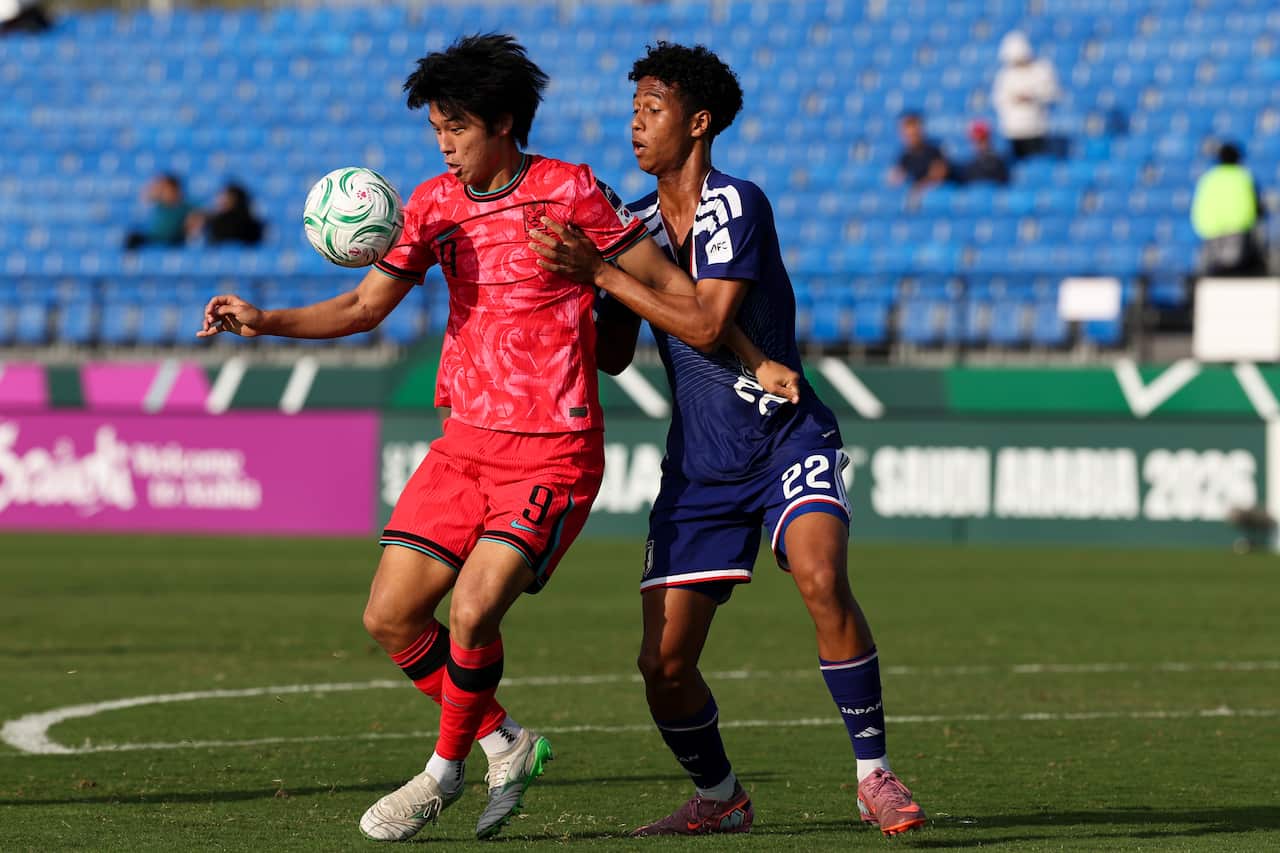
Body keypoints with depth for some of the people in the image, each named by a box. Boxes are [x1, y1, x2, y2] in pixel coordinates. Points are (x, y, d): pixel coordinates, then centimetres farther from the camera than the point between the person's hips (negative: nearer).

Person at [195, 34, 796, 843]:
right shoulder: (435, 202, 7)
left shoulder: (570, 191, -9)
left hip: (554, 453, -6)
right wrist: (265, 321, -3)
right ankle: (507, 745, 19)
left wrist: (758, 361, -4)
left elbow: (669, 283, -3)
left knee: (473, 610, -21)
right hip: (467, 440, 6)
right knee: (390, 617, 0)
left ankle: (445, 772, 3)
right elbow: (365, 305, 12)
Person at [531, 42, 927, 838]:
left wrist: (600, 271, -19)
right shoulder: (637, 222, 8)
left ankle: (875, 774, -18)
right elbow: (611, 352, 14)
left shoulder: (736, 205, -13)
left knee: (820, 576, -32)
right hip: (699, 466, 5)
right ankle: (719, 796, 24)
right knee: (664, 664, -3)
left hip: (788, 438, -5)